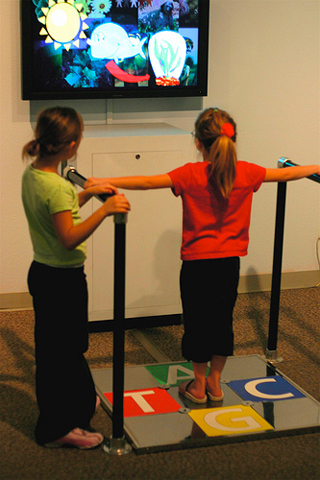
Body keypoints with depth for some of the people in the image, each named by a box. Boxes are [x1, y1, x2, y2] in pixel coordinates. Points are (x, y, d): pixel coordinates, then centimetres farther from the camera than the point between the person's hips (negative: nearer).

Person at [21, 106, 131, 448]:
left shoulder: (31, 173, 3)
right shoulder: (56, 186, -26)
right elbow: (69, 238, -28)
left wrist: (85, 194, 13)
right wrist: (105, 211, -32)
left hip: (42, 271, 9)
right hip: (63, 279, -9)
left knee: (66, 344, 23)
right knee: (63, 350, 4)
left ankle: (79, 401, 42)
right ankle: (57, 428, 16)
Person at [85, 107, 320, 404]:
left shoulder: (192, 174, -14)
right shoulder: (246, 173, -3)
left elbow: (148, 182, -22)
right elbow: (284, 174, 12)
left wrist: (106, 181, -22)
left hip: (198, 262, -3)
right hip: (230, 261, 4)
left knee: (197, 322, 10)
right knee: (222, 319, 17)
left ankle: (199, 386, 23)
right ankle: (215, 383, 29)